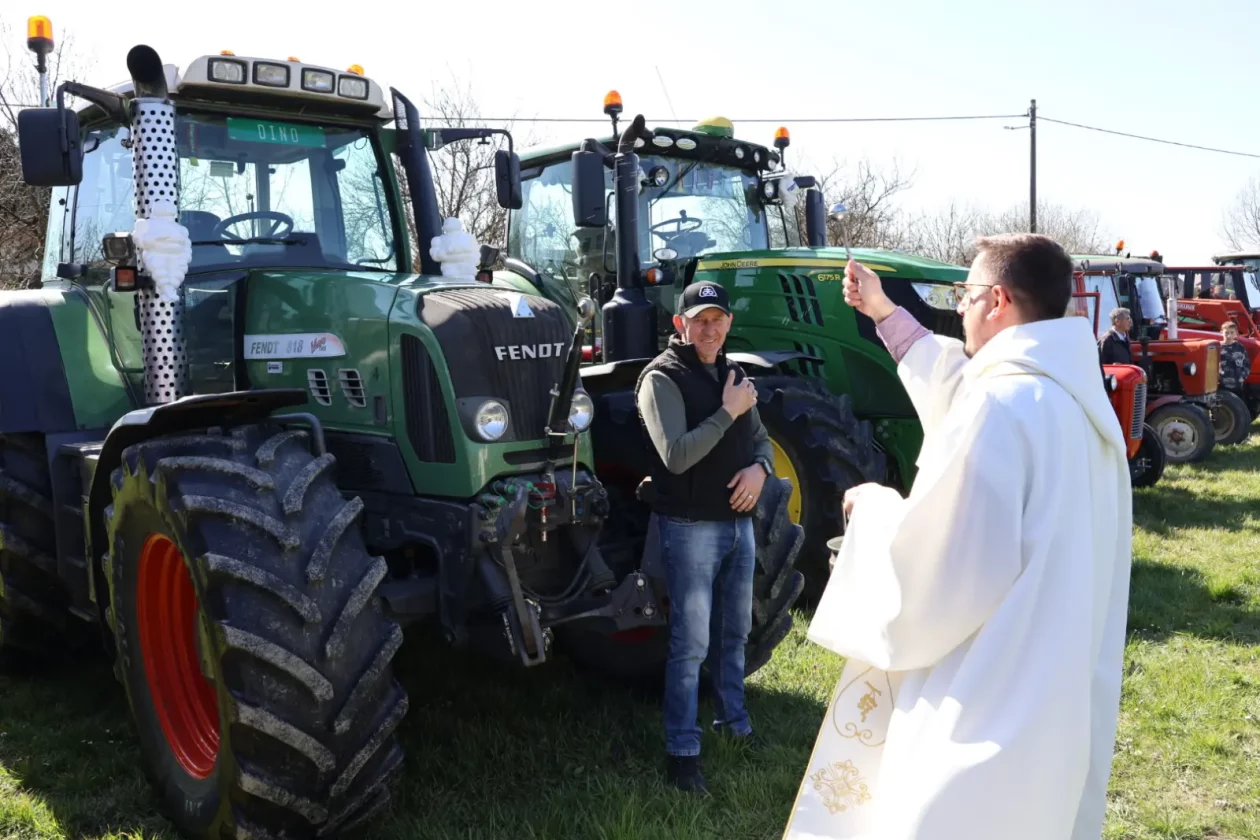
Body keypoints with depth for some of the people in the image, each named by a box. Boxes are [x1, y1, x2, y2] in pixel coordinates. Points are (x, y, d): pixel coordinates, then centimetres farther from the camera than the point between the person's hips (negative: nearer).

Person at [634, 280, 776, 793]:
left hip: (739, 521, 7)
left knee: (733, 634, 19)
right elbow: (676, 456, -22)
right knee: (691, 645, -1)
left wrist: (759, 468, -6)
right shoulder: (662, 378, -11)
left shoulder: (732, 374, 12)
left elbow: (760, 439, 16)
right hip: (690, 526, -7)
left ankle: (735, 724, 37)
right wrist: (727, 413, -20)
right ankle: (682, 751, 11)